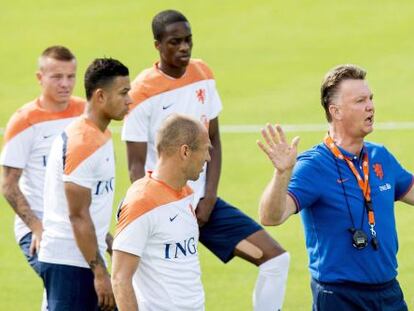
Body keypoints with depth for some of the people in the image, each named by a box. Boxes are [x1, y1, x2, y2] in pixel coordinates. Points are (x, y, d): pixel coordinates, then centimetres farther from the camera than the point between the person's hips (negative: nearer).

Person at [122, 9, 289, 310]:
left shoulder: (202, 75, 4)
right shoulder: (143, 93, -12)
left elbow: (213, 141, 9)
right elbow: (137, 166, -11)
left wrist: (209, 198, -3)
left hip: (203, 202, 6)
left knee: (276, 258, -3)